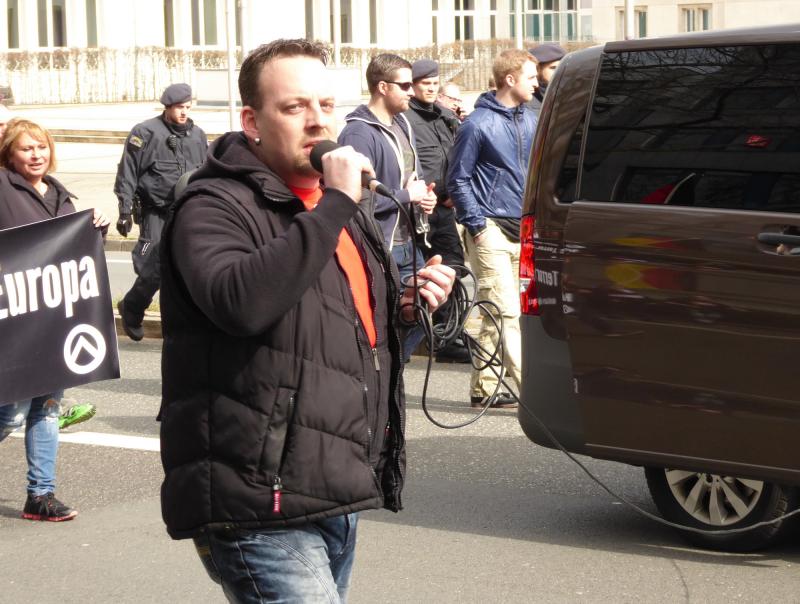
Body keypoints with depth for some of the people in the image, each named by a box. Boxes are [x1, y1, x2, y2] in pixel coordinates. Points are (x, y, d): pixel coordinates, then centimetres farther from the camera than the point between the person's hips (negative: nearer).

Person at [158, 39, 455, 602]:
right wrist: (333, 206, -25)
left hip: (341, 502, 9)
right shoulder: (215, 207, -10)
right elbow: (241, 302, -31)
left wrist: (407, 309, 8)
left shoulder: (349, 210, 17)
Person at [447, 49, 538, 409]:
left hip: (523, 229, 7)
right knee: (506, 312, -11)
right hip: (491, 229, -7)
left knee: (496, 315, 9)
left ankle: (483, 389, 16)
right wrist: (476, 224, -10)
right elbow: (458, 179, -5)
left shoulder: (529, 121, 12)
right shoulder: (478, 124, -8)